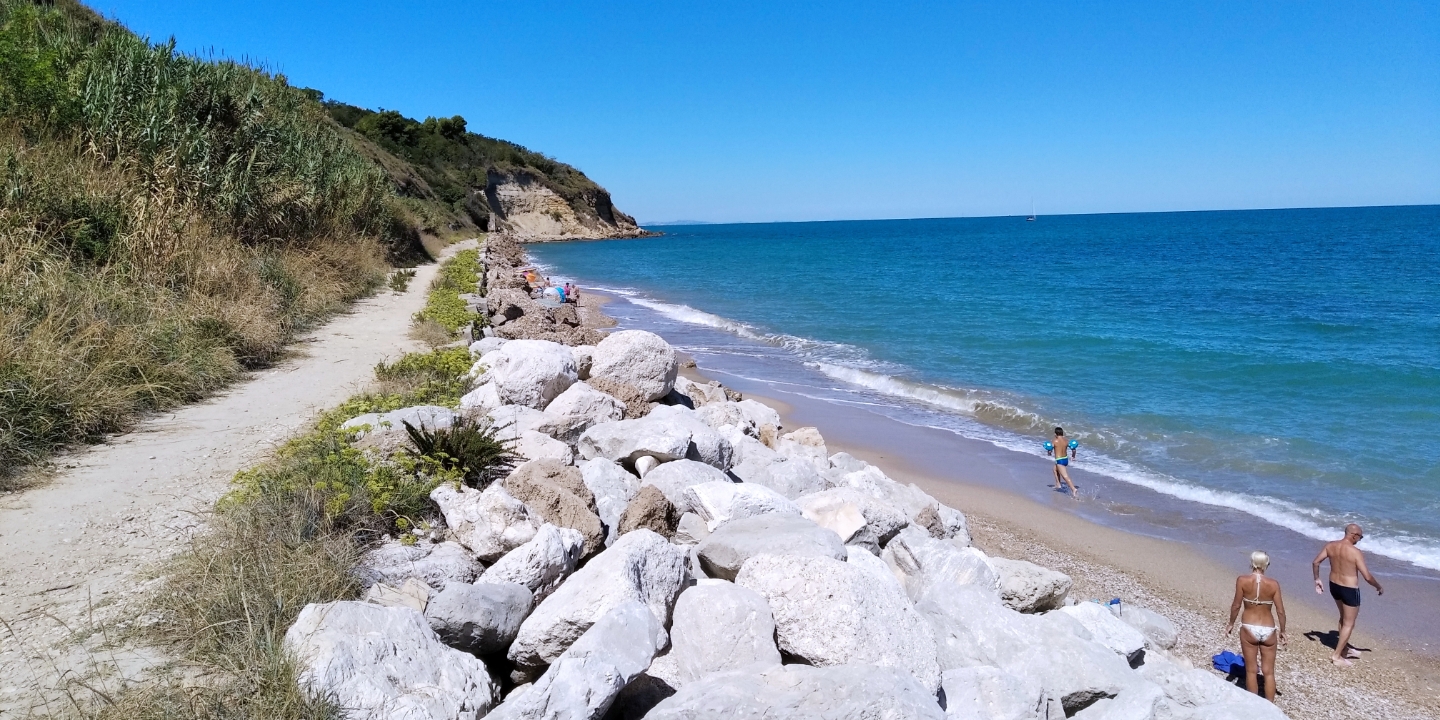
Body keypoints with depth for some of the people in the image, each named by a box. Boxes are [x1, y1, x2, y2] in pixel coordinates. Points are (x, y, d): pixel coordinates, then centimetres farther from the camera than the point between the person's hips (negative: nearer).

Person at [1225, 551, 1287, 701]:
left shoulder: (1242, 580, -10)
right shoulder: (1273, 584, -8)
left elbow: (1236, 605, -6)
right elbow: (1280, 611, -4)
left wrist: (1231, 624, 9)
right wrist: (1282, 631, 12)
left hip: (1249, 628, -1)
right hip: (1269, 630, 1)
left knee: (1251, 671, 11)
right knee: (1269, 672, 12)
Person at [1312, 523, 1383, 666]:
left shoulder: (1330, 545, -4)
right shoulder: (1356, 552, -22)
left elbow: (1316, 562, 0)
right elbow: (1367, 577, -19)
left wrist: (1317, 580, 13)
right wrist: (1379, 587, 0)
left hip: (1334, 586, 7)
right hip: (1349, 590, -7)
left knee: (1344, 617, 27)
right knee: (1349, 623, 8)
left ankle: (1344, 648, 39)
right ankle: (1337, 655, 10)